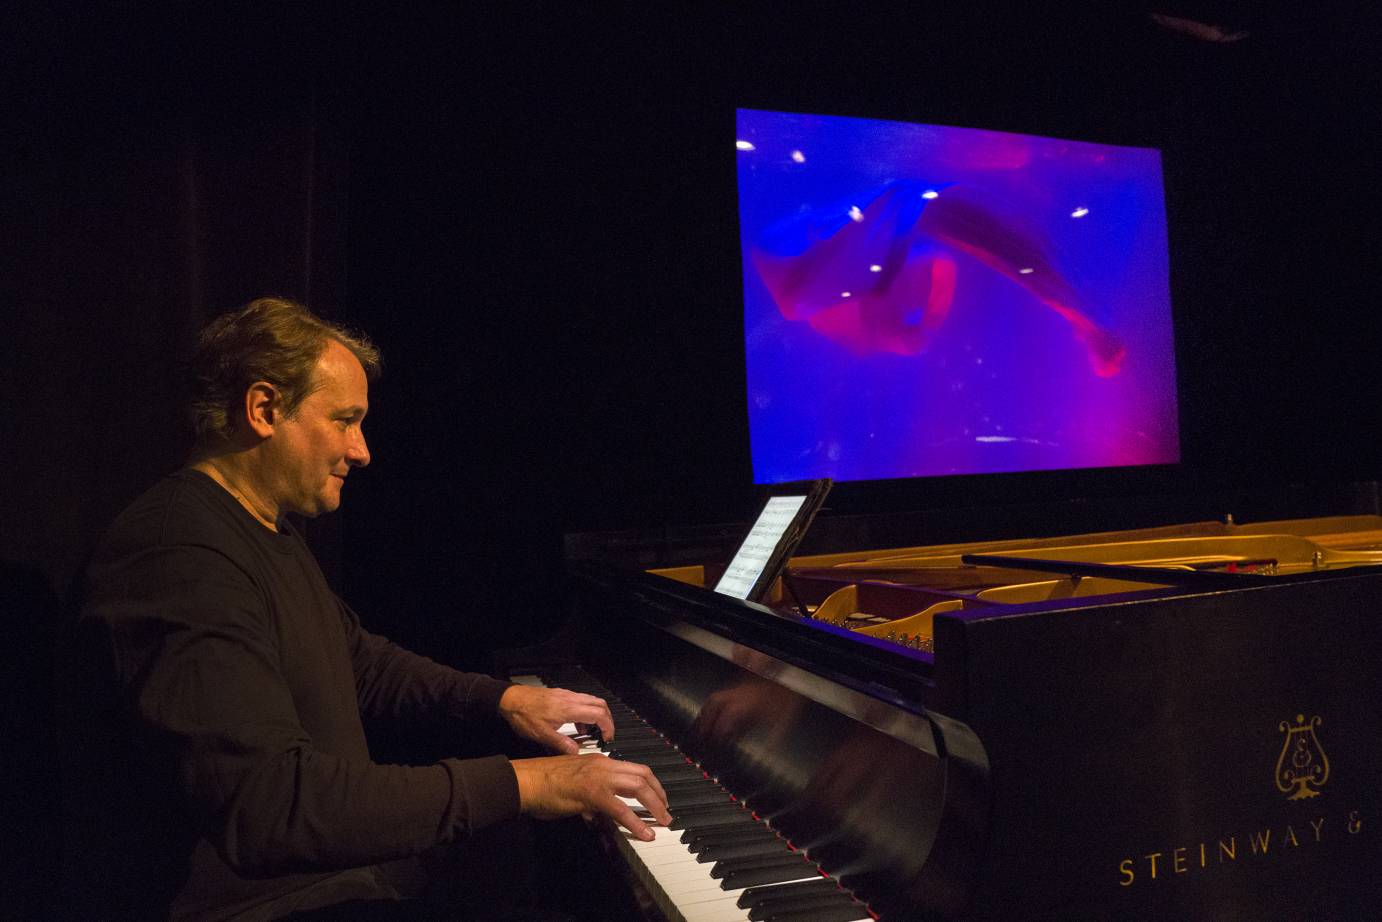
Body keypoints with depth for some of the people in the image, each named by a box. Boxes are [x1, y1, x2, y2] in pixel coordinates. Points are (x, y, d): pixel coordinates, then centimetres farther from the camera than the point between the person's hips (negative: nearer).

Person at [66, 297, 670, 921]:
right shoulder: (181, 554, -23)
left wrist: (502, 698, 10)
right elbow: (273, 802, -33)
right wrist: (518, 784, -31)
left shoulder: (269, 534, 13)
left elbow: (361, 660, 23)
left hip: (339, 871, 10)